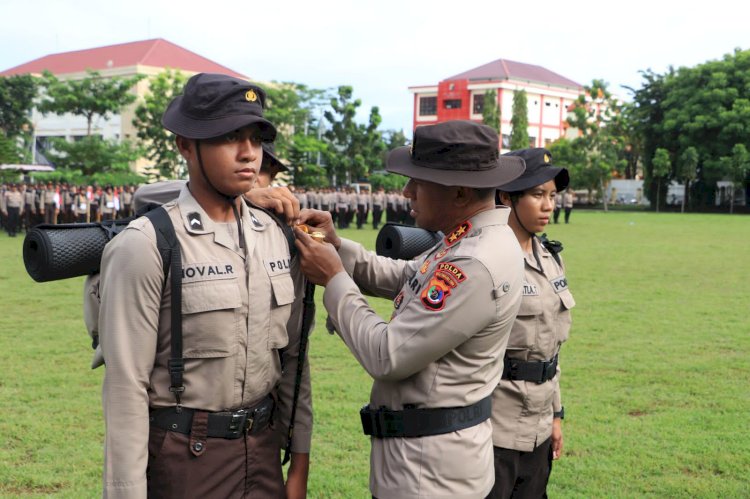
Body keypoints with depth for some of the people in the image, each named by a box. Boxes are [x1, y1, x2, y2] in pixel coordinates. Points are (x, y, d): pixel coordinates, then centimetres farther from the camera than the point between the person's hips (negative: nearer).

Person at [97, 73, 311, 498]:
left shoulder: (276, 236, 4)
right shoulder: (146, 246, -13)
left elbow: (292, 357, 8)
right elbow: (126, 385, -14)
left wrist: (300, 459, 8)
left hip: (264, 447, 5)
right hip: (183, 457, -5)